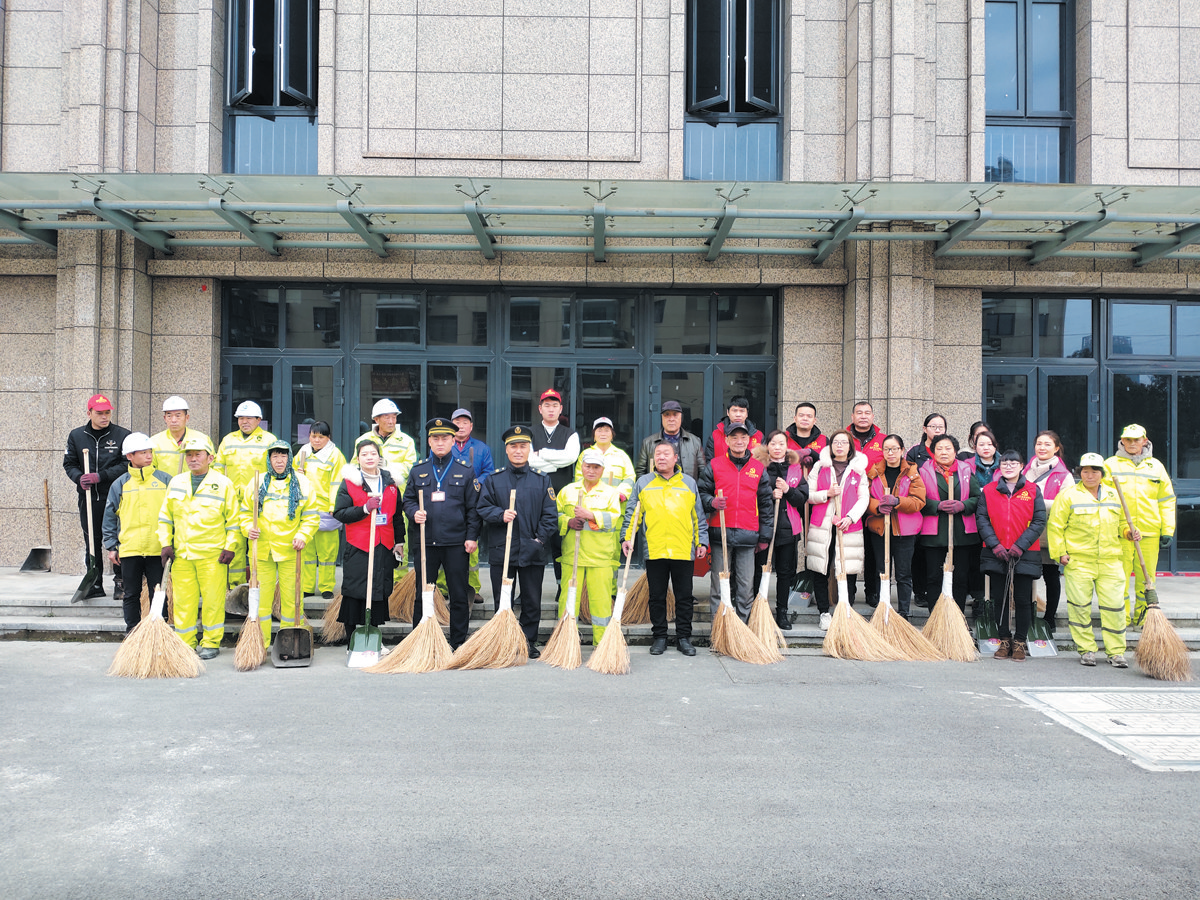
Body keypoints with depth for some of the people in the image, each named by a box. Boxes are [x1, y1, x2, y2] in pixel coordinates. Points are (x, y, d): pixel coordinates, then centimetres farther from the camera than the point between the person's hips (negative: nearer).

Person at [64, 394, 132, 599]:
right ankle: (95, 584, 18)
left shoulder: (122, 435, -2)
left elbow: (126, 465, -7)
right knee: (91, 542, 8)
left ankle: (120, 582, 9)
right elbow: (69, 464, 12)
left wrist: (100, 476, -16)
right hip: (88, 497, 3)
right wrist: (79, 478, -9)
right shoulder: (76, 435, 8)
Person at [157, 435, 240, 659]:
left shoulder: (223, 484, 0)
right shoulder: (176, 483, 10)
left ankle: (211, 643, 12)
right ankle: (185, 642, 18)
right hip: (181, 554, 3)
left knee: (212, 599, 0)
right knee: (183, 600, 7)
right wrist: (165, 544, 7)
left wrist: (229, 547, -4)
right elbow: (165, 516, 15)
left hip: (212, 554, -3)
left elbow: (233, 520, 2)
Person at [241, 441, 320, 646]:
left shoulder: (302, 483, 4)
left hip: (290, 550, -1)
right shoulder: (257, 483, 7)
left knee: (291, 597, 2)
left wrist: (303, 535, -9)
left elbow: (312, 516, 5)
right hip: (262, 549, 1)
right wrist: (248, 528, -6)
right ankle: (260, 644, 15)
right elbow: (246, 511, 13)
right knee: (261, 596, 5)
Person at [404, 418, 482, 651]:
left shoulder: (466, 471, 5)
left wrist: (472, 536, -4)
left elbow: (473, 507, 4)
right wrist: (414, 513, -9)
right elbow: (408, 499, 13)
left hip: (457, 543, -1)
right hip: (425, 542, 1)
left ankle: (459, 644, 14)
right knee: (422, 595, 6)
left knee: (459, 596, 4)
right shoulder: (418, 471, 10)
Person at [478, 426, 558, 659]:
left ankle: (529, 641, 19)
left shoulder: (542, 479, 6)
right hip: (501, 550, 0)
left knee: (532, 600, 7)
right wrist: (500, 514, -15)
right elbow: (483, 508, 4)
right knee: (501, 601, 6)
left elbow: (550, 514, 3)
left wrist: (540, 539, -7)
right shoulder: (494, 479, 7)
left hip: (533, 551, 0)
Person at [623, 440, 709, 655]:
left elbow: (699, 516, 12)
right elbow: (632, 513, 9)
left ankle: (684, 638, 17)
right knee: (657, 597, 7)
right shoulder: (643, 483, 9)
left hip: (684, 551, 0)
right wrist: (626, 537, 0)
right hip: (654, 551, 0)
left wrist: (702, 542, 7)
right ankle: (659, 637, 18)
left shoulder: (689, 483, 10)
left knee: (684, 597, 6)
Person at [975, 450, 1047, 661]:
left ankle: (1020, 641, 17)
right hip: (996, 554, 1)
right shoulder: (988, 490, 4)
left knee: (1023, 599, 3)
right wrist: (994, 544, -10)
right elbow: (981, 519, 1)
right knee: (999, 598, 7)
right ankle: (1004, 640, 18)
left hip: (1024, 554, -1)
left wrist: (1020, 545, -11)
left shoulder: (1032, 491, 2)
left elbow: (1039, 521, -2)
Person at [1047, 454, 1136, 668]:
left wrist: (1130, 532, 4)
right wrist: (1060, 553, -6)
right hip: (1078, 561, -3)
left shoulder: (1114, 496, 14)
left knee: (1114, 606, 0)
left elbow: (1122, 523, 25)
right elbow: (1055, 526, 0)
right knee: (1079, 606, -1)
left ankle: (1116, 652, 11)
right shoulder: (1068, 495, 1)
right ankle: (1086, 650, 12)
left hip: (1110, 561, 3)